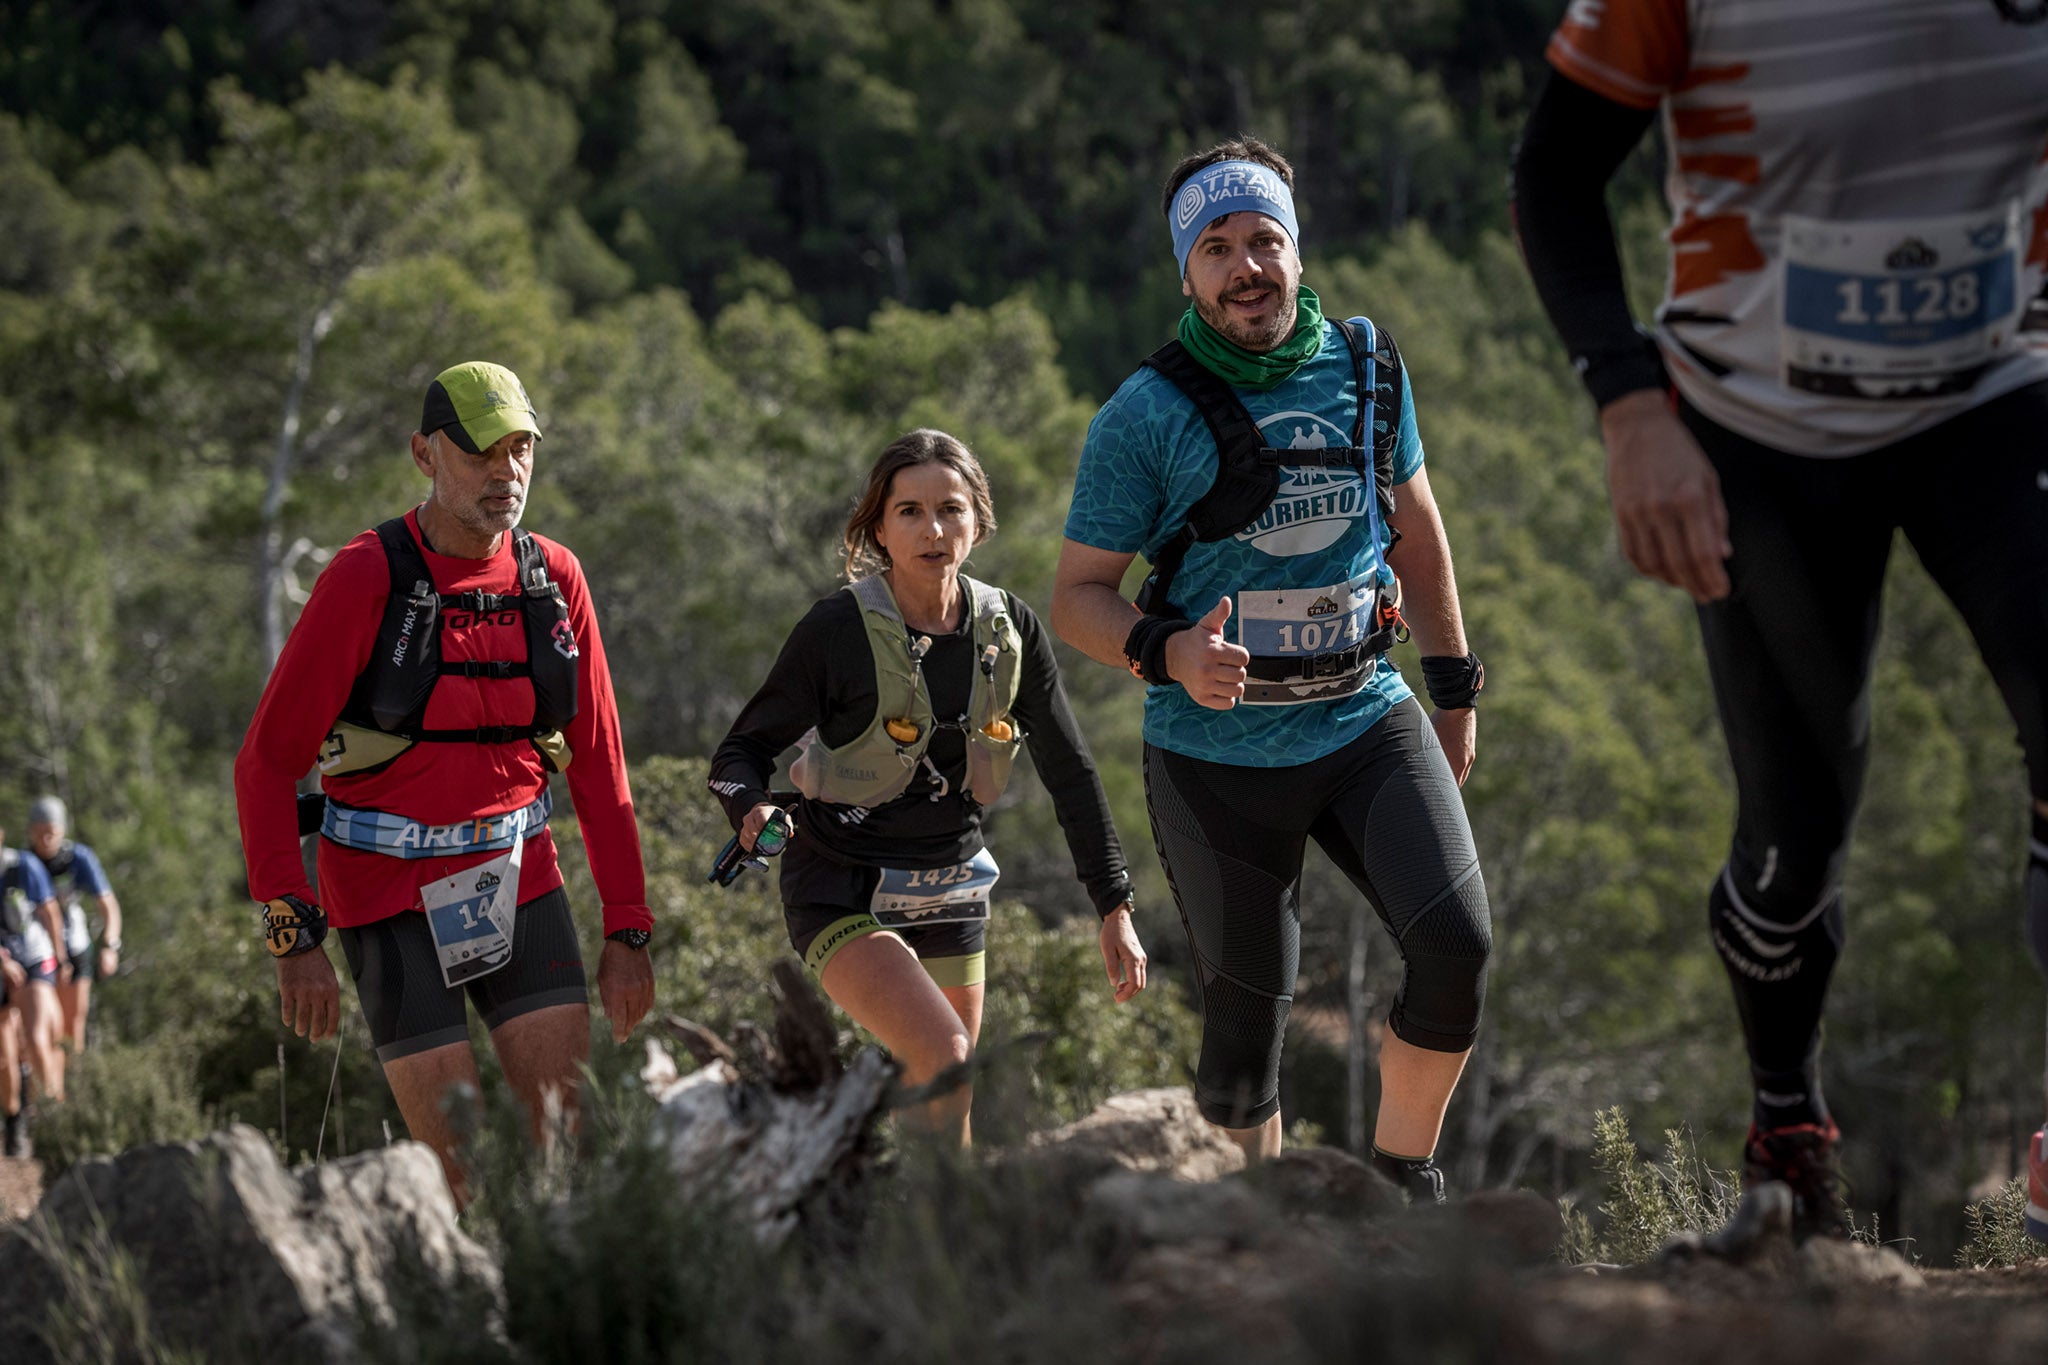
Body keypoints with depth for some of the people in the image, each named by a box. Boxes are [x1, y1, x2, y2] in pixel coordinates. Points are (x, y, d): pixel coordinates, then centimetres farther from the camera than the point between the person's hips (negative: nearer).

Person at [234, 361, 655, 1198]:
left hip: (518, 877, 4)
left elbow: (598, 762, 9)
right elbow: (267, 762, -11)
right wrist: (294, 940, -17)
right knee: (462, 1174, -10)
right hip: (393, 891, -4)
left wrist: (627, 928, 5)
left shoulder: (555, 578, 1)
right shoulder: (366, 578, -13)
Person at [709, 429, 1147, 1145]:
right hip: (843, 891, -5)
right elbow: (741, 750, -7)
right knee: (944, 1058, -26)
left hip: (950, 891, 5)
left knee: (945, 1110, 10)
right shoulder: (839, 629, -15)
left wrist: (1114, 906, 4)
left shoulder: (1009, 630, -3)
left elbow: (1069, 770, 5)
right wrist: (754, 811, -30)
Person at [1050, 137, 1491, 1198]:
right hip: (1219, 755, -3)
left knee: (1457, 944, -17)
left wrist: (1453, 683, 21)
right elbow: (1077, 596, -5)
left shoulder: (1366, 365, 3)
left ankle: (1401, 1179, 2)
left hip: (1367, 722, 3)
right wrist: (1167, 653, -25)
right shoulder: (1147, 415, -9)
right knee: (1245, 1025, 0)